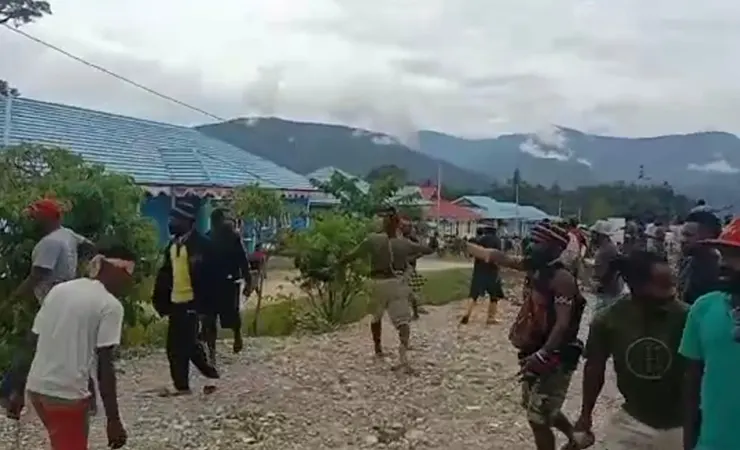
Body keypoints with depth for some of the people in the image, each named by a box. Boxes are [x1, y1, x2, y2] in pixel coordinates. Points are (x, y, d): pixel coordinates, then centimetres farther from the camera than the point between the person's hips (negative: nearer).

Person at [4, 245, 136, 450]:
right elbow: (104, 366, -15)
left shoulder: (58, 290, 9)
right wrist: (113, 419, -11)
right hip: (68, 394, -7)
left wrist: (18, 391, 17)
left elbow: (33, 344, 10)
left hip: (36, 388, 7)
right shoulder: (110, 305, -11)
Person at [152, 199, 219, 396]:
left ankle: (212, 376, 11)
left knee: (189, 344, -5)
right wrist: (160, 298, 10)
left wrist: (202, 302, -19)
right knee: (174, 345, 13)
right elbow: (166, 272, 16)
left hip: (190, 302, -8)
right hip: (175, 301, 8)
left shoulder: (199, 244, -13)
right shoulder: (173, 243, 12)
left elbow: (205, 275, -16)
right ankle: (181, 385, 24)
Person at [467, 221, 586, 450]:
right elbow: (498, 257, 10)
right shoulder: (534, 267, 3)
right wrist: (464, 245, 12)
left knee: (538, 418, -3)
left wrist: (542, 355, -35)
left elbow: (564, 323, -27)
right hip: (534, 352, 9)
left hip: (555, 357, -9)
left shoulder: (562, 278, -21)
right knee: (533, 407, 26)